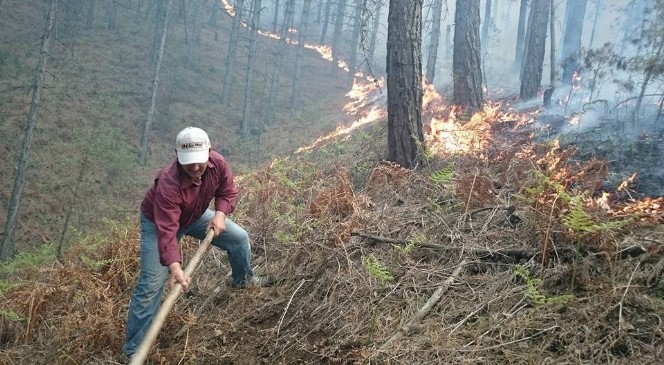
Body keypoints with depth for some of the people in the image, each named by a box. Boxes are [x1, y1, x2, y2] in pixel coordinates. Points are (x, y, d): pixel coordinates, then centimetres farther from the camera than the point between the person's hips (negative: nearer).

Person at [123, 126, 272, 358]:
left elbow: (227, 192, -6)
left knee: (239, 238, 12)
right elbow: (166, 232, -48)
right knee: (151, 284, -14)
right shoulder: (168, 185, -43)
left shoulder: (217, 163, -25)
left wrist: (220, 214, -25)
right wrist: (174, 267, -61)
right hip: (159, 221, -6)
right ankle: (133, 351, -6)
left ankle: (243, 280, 43)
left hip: (196, 215, 6)